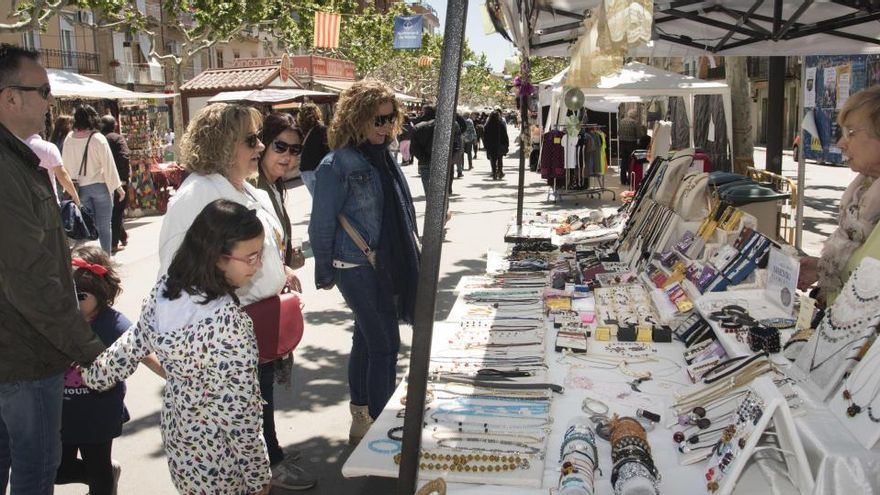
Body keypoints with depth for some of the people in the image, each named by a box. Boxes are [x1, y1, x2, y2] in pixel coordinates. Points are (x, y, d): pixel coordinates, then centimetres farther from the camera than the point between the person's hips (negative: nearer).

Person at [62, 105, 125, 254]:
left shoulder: (69, 140, -1)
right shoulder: (98, 138, -12)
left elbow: (65, 165, 6)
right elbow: (109, 165, -9)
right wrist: (118, 186, -1)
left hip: (80, 188, 4)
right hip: (100, 185, -3)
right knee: (104, 225, 4)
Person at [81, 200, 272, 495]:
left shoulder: (165, 290, -11)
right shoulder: (228, 324, -32)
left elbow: (131, 346, 4)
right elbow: (240, 414, -25)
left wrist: (91, 375, 23)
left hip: (177, 428, 7)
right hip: (216, 457, -7)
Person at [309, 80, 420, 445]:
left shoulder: (382, 156, 8)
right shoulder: (337, 165, -16)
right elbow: (321, 224, -10)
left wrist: (407, 257, 22)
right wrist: (324, 273, -2)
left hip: (387, 265, 8)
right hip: (359, 268, -8)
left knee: (366, 339, 18)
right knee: (385, 345, -6)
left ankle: (361, 419, 32)